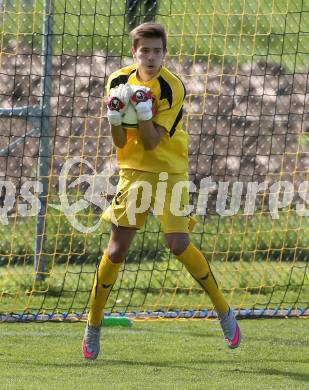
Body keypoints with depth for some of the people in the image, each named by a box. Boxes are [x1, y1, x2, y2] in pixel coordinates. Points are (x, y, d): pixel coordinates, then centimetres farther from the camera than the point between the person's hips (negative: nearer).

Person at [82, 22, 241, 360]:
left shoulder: (173, 88, -14)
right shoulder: (119, 81, -1)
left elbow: (152, 142, -17)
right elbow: (120, 143, -2)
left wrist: (143, 109, -31)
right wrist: (115, 116, -20)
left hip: (170, 173, -3)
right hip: (133, 171, 3)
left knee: (179, 245, -15)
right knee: (116, 249, -2)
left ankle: (224, 311, 3)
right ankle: (93, 325, 11)